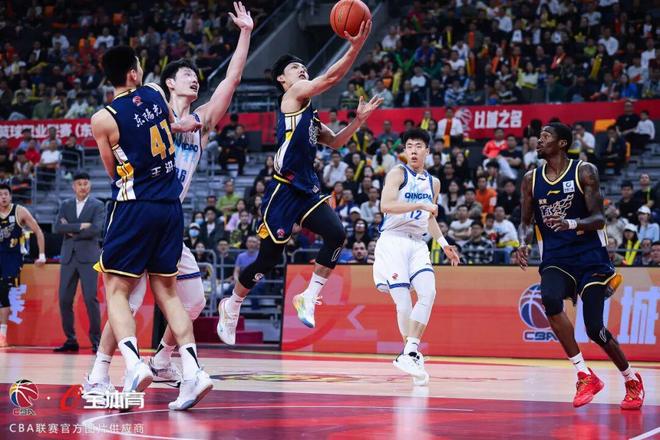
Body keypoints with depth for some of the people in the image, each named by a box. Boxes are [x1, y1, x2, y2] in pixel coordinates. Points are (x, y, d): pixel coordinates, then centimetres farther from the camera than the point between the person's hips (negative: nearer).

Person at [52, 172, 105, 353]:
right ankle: (70, 340, 10)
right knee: (64, 299, 2)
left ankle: (96, 341, -5)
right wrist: (80, 226, -12)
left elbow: (96, 229, -11)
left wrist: (72, 232, -6)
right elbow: (57, 228, -1)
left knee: (90, 298, -10)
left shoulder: (97, 205, 4)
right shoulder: (66, 205, 14)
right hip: (68, 257, 4)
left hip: (88, 257, -4)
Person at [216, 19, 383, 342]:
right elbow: (331, 78, -17)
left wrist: (359, 120, 12)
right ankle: (231, 306, 24)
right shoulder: (293, 95, -4)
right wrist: (355, 48, -25)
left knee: (337, 235, -15)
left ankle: (308, 298, -4)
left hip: (308, 189, 8)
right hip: (284, 190, -8)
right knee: (269, 258, 1)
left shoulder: (310, 115, 20)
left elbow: (335, 142, 25)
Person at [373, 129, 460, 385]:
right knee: (403, 301, -9)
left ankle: (409, 354, -18)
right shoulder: (398, 174, -3)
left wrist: (443, 244, 20)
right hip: (393, 241, -5)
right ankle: (412, 352, 9)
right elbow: (386, 205, -20)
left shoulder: (433, 183, 16)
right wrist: (421, 204, -26)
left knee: (428, 292, -17)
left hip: (417, 244, 5)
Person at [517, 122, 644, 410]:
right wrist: (523, 243, -7)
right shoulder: (531, 179, 8)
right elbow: (526, 221, 15)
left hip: (589, 256, -3)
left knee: (594, 328, -10)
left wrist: (572, 223, -31)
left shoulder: (584, 172, -4)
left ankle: (631, 380, 18)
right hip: (555, 259, 3)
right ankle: (585, 376, -19)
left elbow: (599, 219, -10)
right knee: (550, 299, -29)